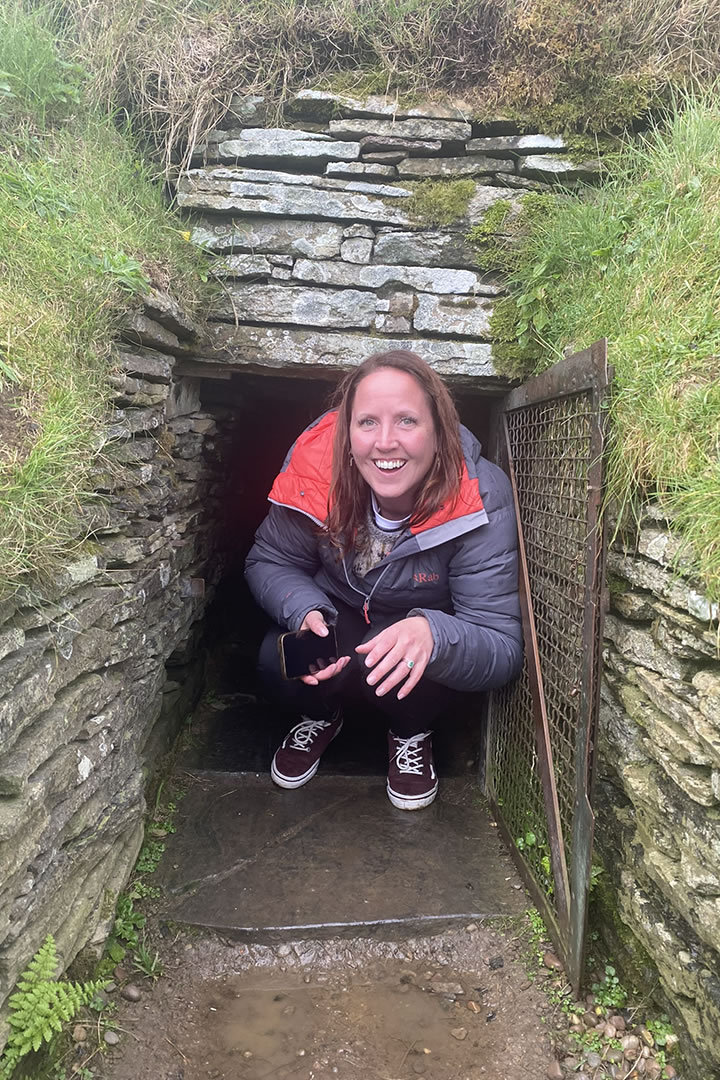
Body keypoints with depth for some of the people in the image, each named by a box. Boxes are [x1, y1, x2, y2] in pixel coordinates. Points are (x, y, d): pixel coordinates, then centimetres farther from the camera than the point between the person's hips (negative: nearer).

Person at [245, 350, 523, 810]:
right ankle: (321, 718, 13)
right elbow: (269, 562, -10)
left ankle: (413, 734, 6)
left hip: (428, 623, -2)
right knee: (278, 659, -26)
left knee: (416, 670, -34)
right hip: (338, 615, 2)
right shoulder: (317, 472, -26)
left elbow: (504, 650, -31)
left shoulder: (482, 504, -32)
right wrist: (306, 612, -33)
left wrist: (433, 635, -54)